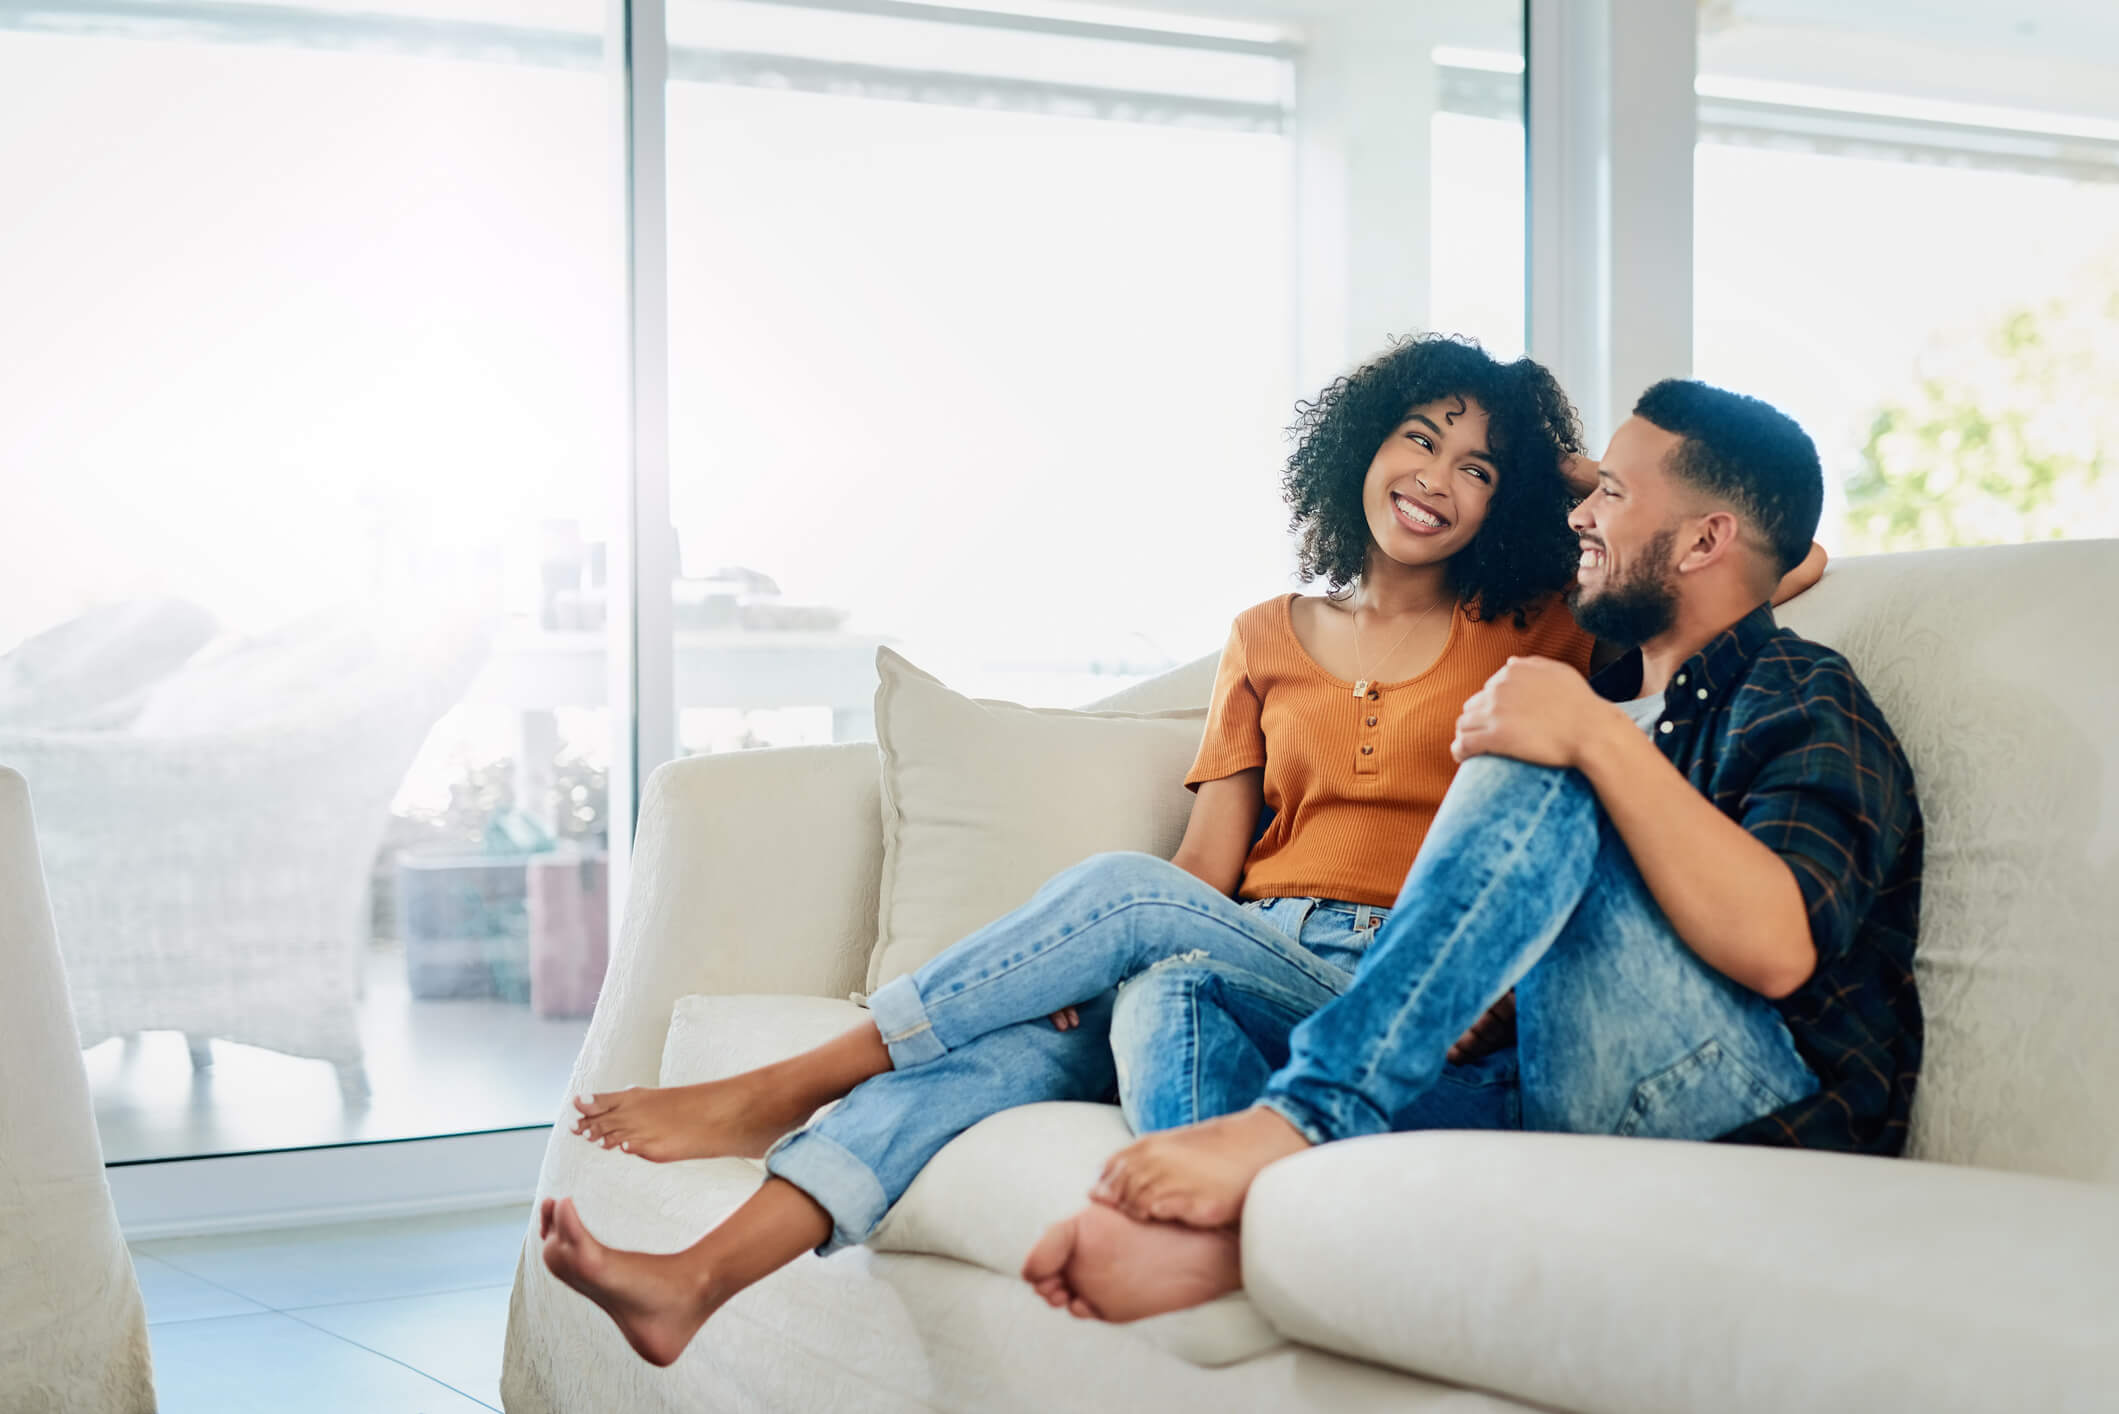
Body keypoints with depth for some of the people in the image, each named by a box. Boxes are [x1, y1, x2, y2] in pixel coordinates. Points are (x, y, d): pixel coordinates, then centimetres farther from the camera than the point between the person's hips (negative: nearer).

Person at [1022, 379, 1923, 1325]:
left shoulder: (1806, 699, 2)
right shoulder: (1610, 694, 28)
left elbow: (1776, 946, -19)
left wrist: (1601, 738, -20)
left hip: (1754, 1116, -7)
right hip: (1548, 1109, 8)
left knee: (1534, 782, -24)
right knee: (1181, 998, -5)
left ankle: (1297, 1120, -32)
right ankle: (1245, 1222, -40)